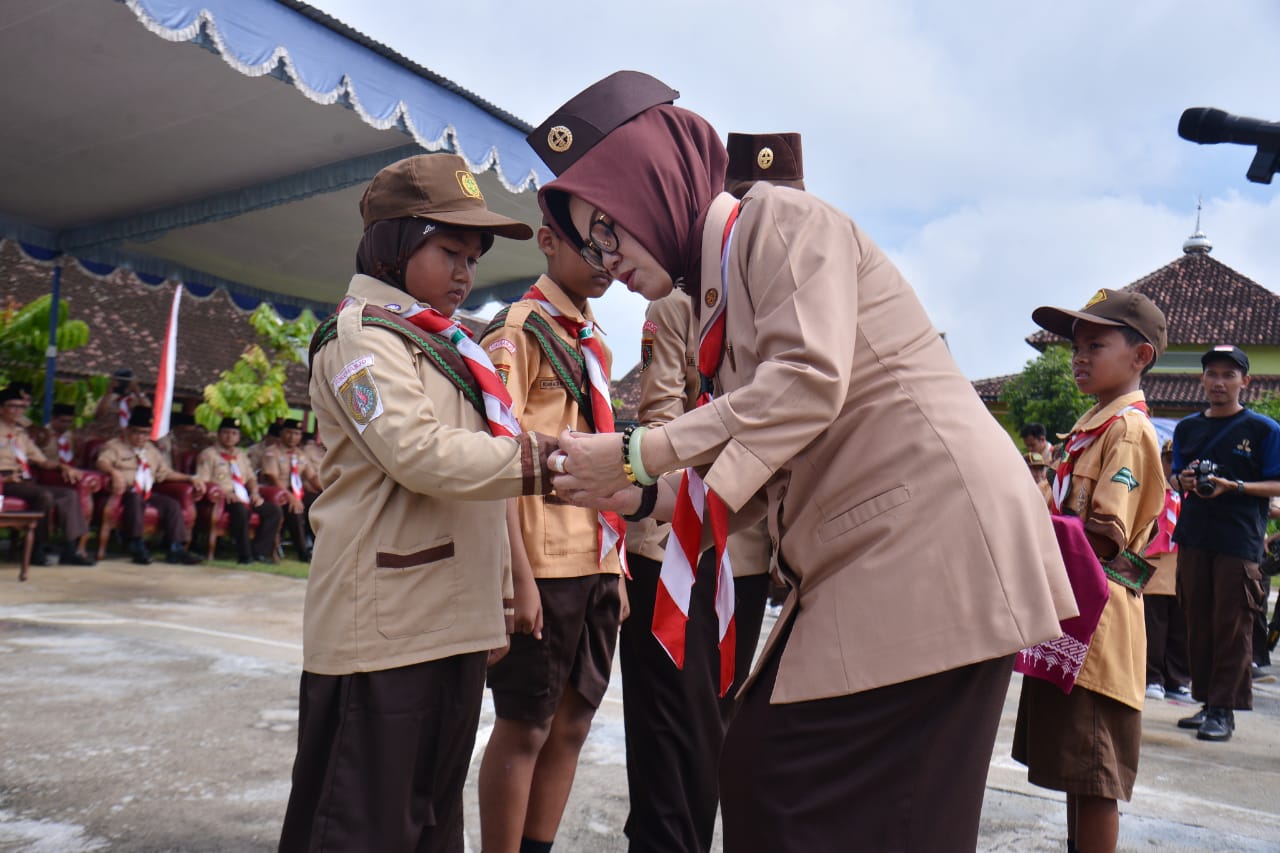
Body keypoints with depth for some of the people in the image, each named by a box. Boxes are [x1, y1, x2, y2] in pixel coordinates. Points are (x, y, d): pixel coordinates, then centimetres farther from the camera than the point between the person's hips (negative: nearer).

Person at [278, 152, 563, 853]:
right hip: (386, 629, -9)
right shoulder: (363, 337, -7)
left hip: (455, 622, 9)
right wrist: (547, 458, -24)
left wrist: (500, 590, 19)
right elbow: (423, 454, -22)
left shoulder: (448, 348, 20)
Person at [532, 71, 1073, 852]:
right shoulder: (718, 296, 19)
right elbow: (761, 480, 17)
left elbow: (809, 378, -22)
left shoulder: (782, 218, -5)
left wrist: (635, 453, -17)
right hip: (862, 561, 9)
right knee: (763, 767, 9)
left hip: (934, 531, -9)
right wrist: (635, 496, 6)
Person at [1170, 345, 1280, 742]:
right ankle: (1207, 701, 18)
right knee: (1198, 623, 9)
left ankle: (1224, 709, 4)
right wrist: (1183, 480, -3)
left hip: (1239, 541, -4)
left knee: (1232, 627, -3)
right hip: (1193, 537, 5)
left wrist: (1234, 486, -18)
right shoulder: (1186, 427, 13)